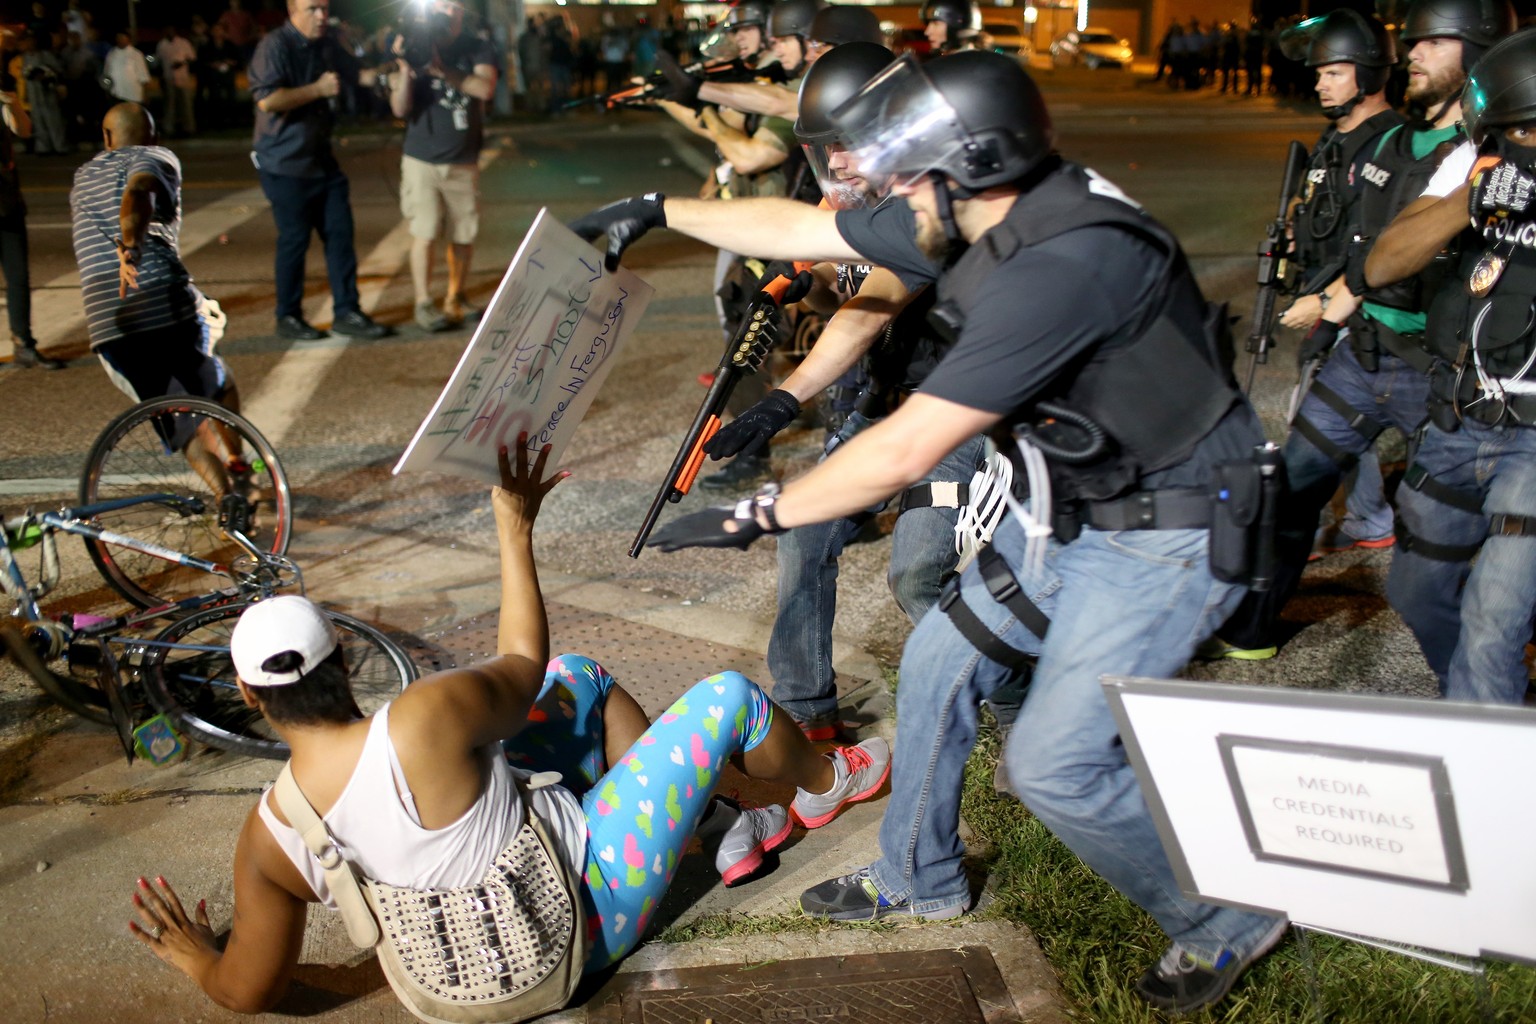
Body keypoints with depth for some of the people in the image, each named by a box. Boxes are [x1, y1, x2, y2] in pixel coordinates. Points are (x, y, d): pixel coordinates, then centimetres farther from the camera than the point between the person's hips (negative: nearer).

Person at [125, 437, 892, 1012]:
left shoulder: (269, 839, -19)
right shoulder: (423, 719, -36)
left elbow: (247, 990, -8)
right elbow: (522, 670, -14)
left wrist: (193, 956, 12)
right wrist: (515, 531, -7)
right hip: (583, 914, -6)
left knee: (581, 677, 15)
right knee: (728, 695, 2)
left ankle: (729, 831, 25)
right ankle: (824, 787, 35)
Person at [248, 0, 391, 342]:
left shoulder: (327, 46, 9)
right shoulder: (274, 46, -14)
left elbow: (357, 74, 20)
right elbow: (267, 99, -24)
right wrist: (318, 89, -20)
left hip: (322, 160, 7)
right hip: (284, 163, -7)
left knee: (340, 233, 4)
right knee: (294, 239, -1)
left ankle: (347, 313, 10)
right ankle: (288, 317, 13)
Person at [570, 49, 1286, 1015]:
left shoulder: (1068, 264, -33)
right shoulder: (971, 219, -5)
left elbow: (905, 450, -32)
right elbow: (799, 229, 6)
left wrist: (753, 516, -22)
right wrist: (657, 210, 11)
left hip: (1168, 533, -9)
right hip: (1073, 504, 9)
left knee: (1057, 764, -8)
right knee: (940, 662, 12)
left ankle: (1227, 922, 19)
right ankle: (919, 879, 35)